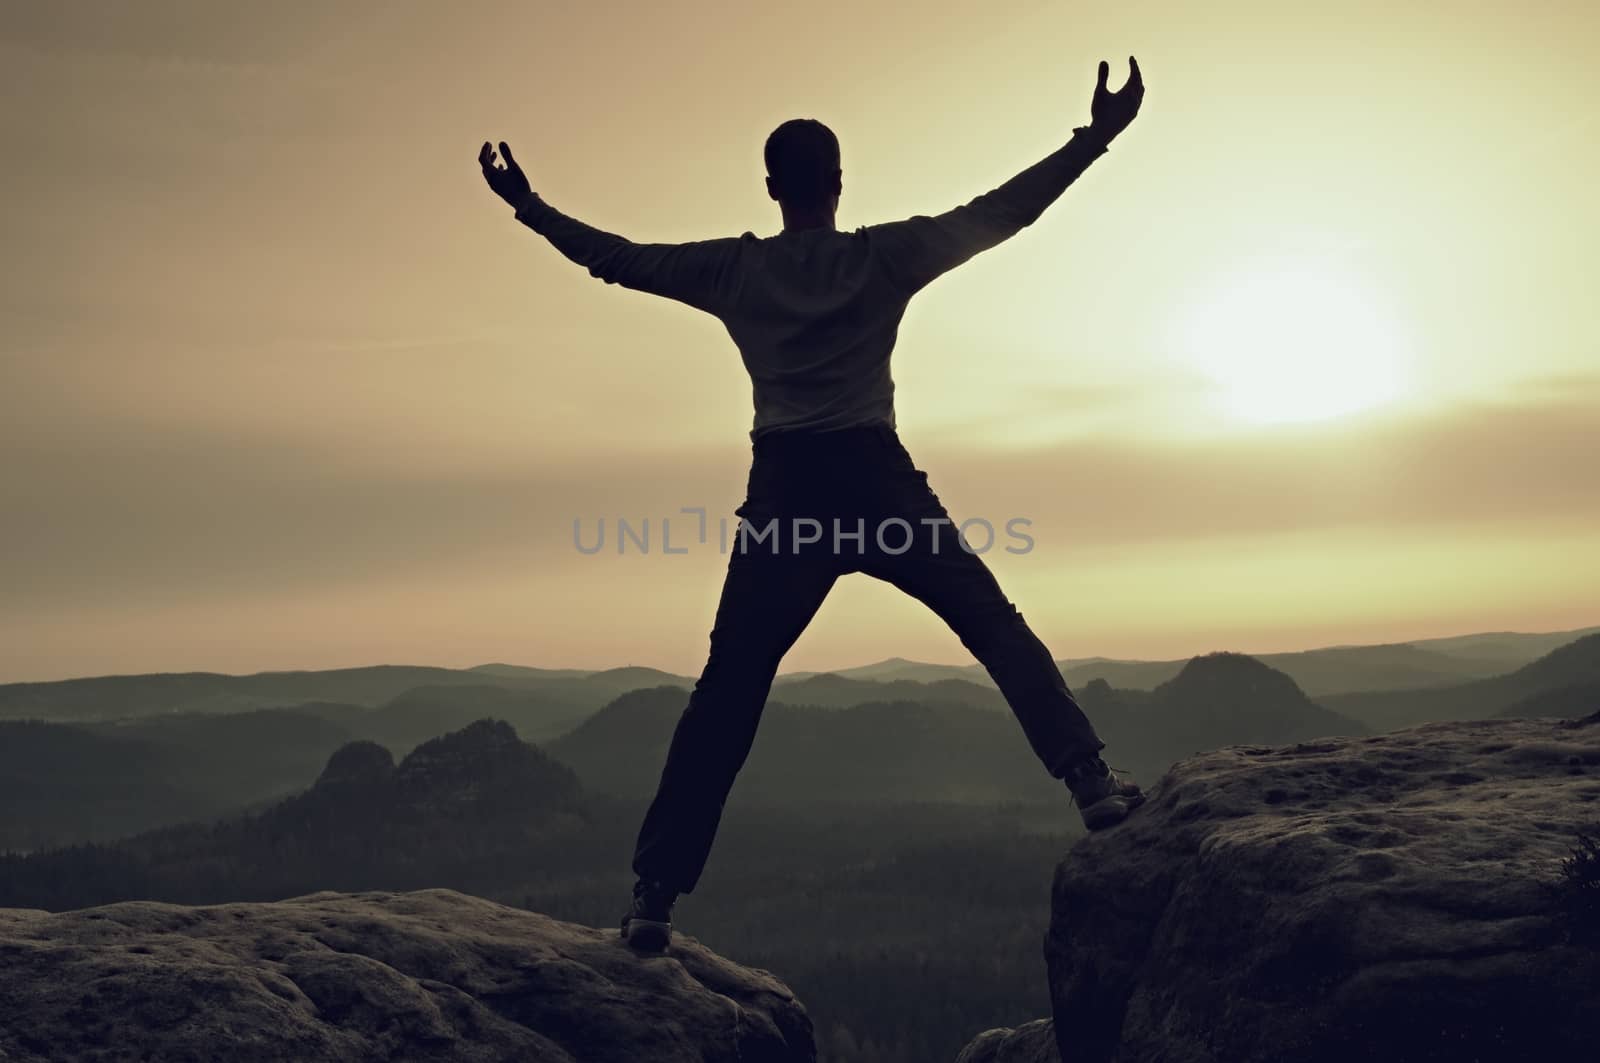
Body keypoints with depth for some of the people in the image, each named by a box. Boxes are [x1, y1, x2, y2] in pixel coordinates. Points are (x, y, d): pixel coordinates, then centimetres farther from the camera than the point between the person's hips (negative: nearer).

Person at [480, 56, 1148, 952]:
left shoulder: (734, 269, 8)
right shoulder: (885, 255, 4)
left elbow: (617, 258, 15)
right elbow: (999, 213, 4)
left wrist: (527, 205, 28)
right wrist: (1095, 140, 10)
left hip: (785, 494, 2)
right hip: (878, 481, -1)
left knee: (727, 696, 5)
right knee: (1000, 631, 12)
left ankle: (657, 893, 5)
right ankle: (1092, 781, 5)